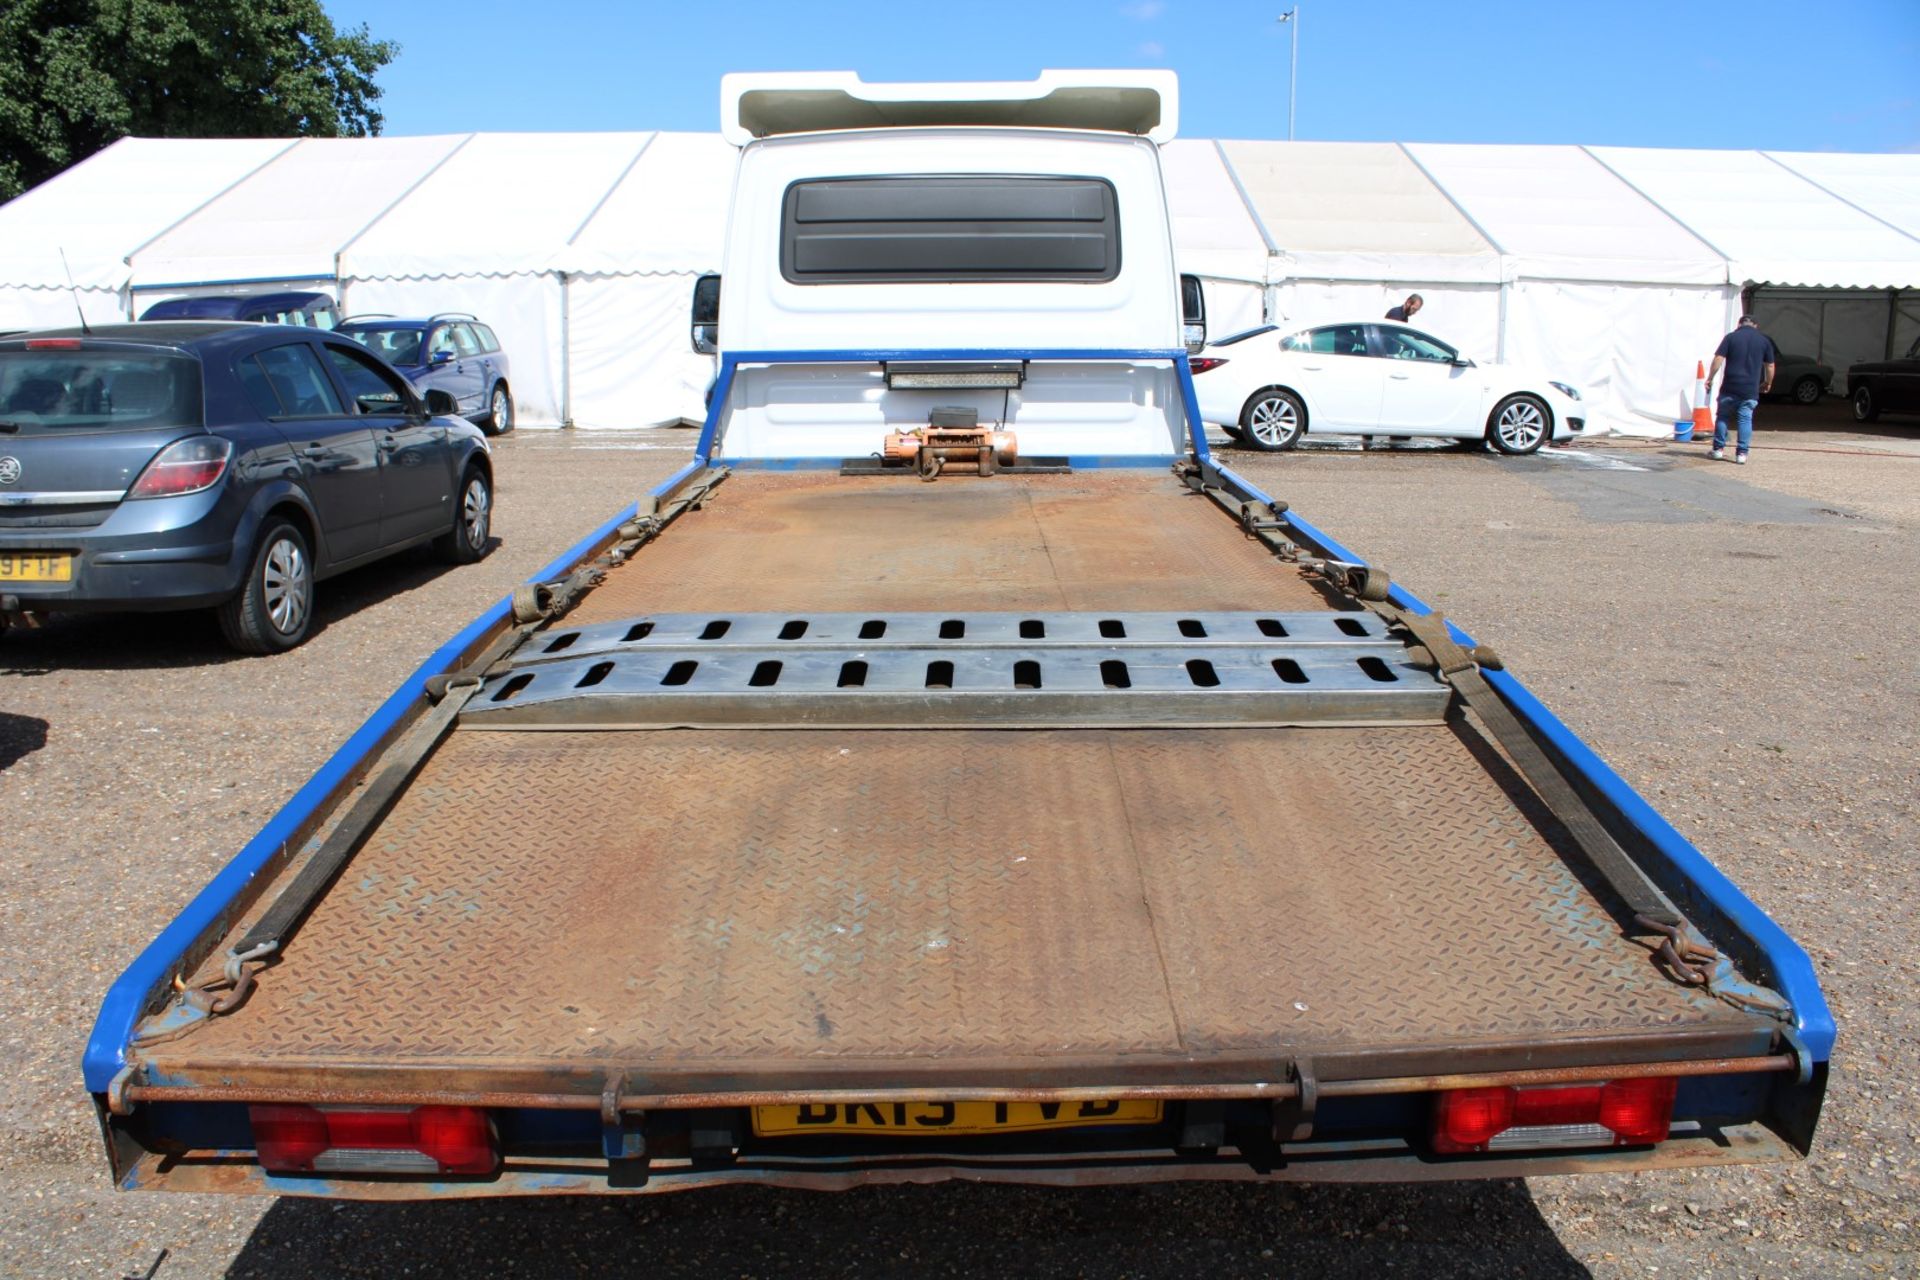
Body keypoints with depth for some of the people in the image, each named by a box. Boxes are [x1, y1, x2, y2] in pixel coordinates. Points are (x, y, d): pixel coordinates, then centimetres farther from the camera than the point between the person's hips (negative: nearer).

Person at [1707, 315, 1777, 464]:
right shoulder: (1764, 340, 7)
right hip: (1751, 389, 2)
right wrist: (1768, 383, 24)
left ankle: (1718, 449, 12)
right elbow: (1770, 365, 10)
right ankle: (1742, 453, 0)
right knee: (1745, 419, 5)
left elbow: (1718, 359, -8)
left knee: (1722, 416, 11)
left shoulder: (1731, 337, 0)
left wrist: (1710, 378, -1)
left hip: (1729, 387, -2)